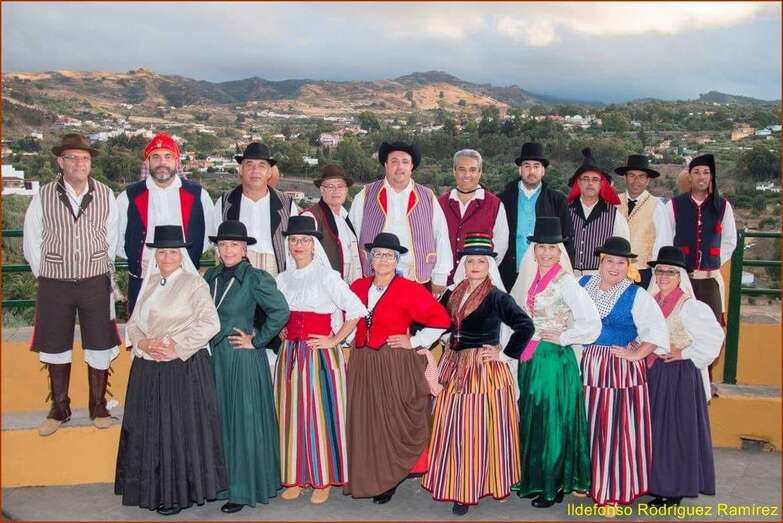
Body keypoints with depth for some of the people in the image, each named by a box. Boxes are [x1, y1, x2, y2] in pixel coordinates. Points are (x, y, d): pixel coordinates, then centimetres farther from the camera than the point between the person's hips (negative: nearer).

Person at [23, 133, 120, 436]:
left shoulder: (105, 196, -2)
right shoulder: (43, 197, -3)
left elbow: (112, 240, 6)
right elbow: (31, 242, 4)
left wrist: (103, 271, 7)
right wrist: (45, 276, 6)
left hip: (96, 282, 0)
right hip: (54, 285, 0)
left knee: (99, 347, 6)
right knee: (55, 348, 10)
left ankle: (98, 407, 22)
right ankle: (59, 409, 26)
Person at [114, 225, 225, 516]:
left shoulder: (193, 283, -6)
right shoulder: (149, 284, 12)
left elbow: (210, 323, -15)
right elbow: (133, 323, 13)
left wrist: (176, 346, -14)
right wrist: (143, 343, -7)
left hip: (184, 367, -6)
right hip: (148, 369, 6)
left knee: (180, 427, 0)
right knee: (149, 429, 11)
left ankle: (180, 493, 14)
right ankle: (155, 489, 25)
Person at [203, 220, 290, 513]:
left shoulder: (255, 278, -11)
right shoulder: (210, 276, 8)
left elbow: (281, 312, -17)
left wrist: (257, 341, -13)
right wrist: (205, 340, 8)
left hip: (243, 358, -6)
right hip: (213, 356, 6)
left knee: (243, 420, 2)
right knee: (218, 419, 12)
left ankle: (242, 490, 12)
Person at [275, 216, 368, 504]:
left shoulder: (327, 276, -7)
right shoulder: (283, 279, 9)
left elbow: (356, 310, -10)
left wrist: (334, 341, -10)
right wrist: (280, 331, 7)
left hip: (320, 354, -5)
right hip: (290, 353, 5)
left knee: (319, 413, -1)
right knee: (291, 413, 7)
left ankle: (322, 480, 12)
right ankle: (295, 477, 19)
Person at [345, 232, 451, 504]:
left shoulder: (409, 289, -7)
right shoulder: (358, 286, 8)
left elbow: (440, 320, -8)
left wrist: (414, 342, -7)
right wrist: (348, 341, 10)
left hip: (395, 366, -4)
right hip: (362, 365, 4)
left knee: (391, 421, -1)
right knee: (362, 420, 6)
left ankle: (388, 481, 13)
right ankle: (365, 477, 20)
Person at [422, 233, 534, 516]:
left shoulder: (497, 297, -11)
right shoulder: (452, 294, 8)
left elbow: (526, 326, -18)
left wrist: (507, 354, -15)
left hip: (484, 370, -6)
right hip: (454, 368, 6)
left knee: (476, 431, 0)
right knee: (451, 428, 11)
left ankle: (470, 491, 11)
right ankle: (454, 485, 25)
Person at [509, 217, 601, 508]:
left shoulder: (566, 282, -12)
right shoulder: (528, 279, 7)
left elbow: (592, 323, -16)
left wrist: (562, 338, -11)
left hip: (555, 360, -6)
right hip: (529, 359, 6)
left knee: (553, 421, 3)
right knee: (531, 420, 14)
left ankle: (554, 486, 15)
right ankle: (533, 480, 27)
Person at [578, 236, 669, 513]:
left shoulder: (636, 295, -8)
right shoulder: (584, 284, 5)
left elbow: (657, 330, -12)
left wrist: (636, 355, -13)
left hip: (620, 369, -4)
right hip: (587, 364, 4)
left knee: (616, 428, 0)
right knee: (587, 425, 12)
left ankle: (614, 492, 12)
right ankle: (586, 480, 28)